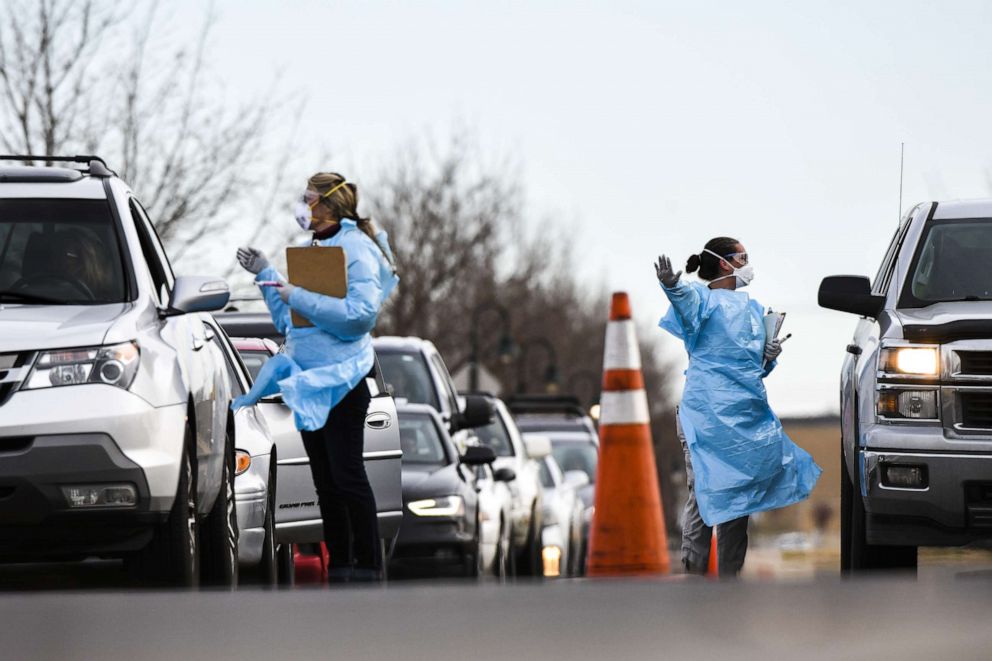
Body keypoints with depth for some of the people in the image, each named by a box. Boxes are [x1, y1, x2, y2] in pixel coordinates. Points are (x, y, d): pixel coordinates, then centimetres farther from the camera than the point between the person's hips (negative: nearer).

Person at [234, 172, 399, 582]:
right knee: (324, 479, 10)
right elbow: (288, 320, 21)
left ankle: (368, 564, -2)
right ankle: (338, 564, 15)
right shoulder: (310, 249, 15)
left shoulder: (356, 248, -11)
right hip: (306, 378, 8)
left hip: (342, 379, -8)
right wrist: (265, 274, 10)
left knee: (347, 476, -7)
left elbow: (362, 313, -24)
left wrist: (300, 298, -22)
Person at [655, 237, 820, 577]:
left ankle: (729, 575, 16)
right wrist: (672, 287, -51)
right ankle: (694, 572, -8)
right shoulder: (703, 299, -2)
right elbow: (686, 301, -28)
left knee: (739, 494, 9)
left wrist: (769, 358, 6)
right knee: (704, 491, -10)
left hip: (747, 414, 7)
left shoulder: (752, 308, 21)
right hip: (707, 411, -7)